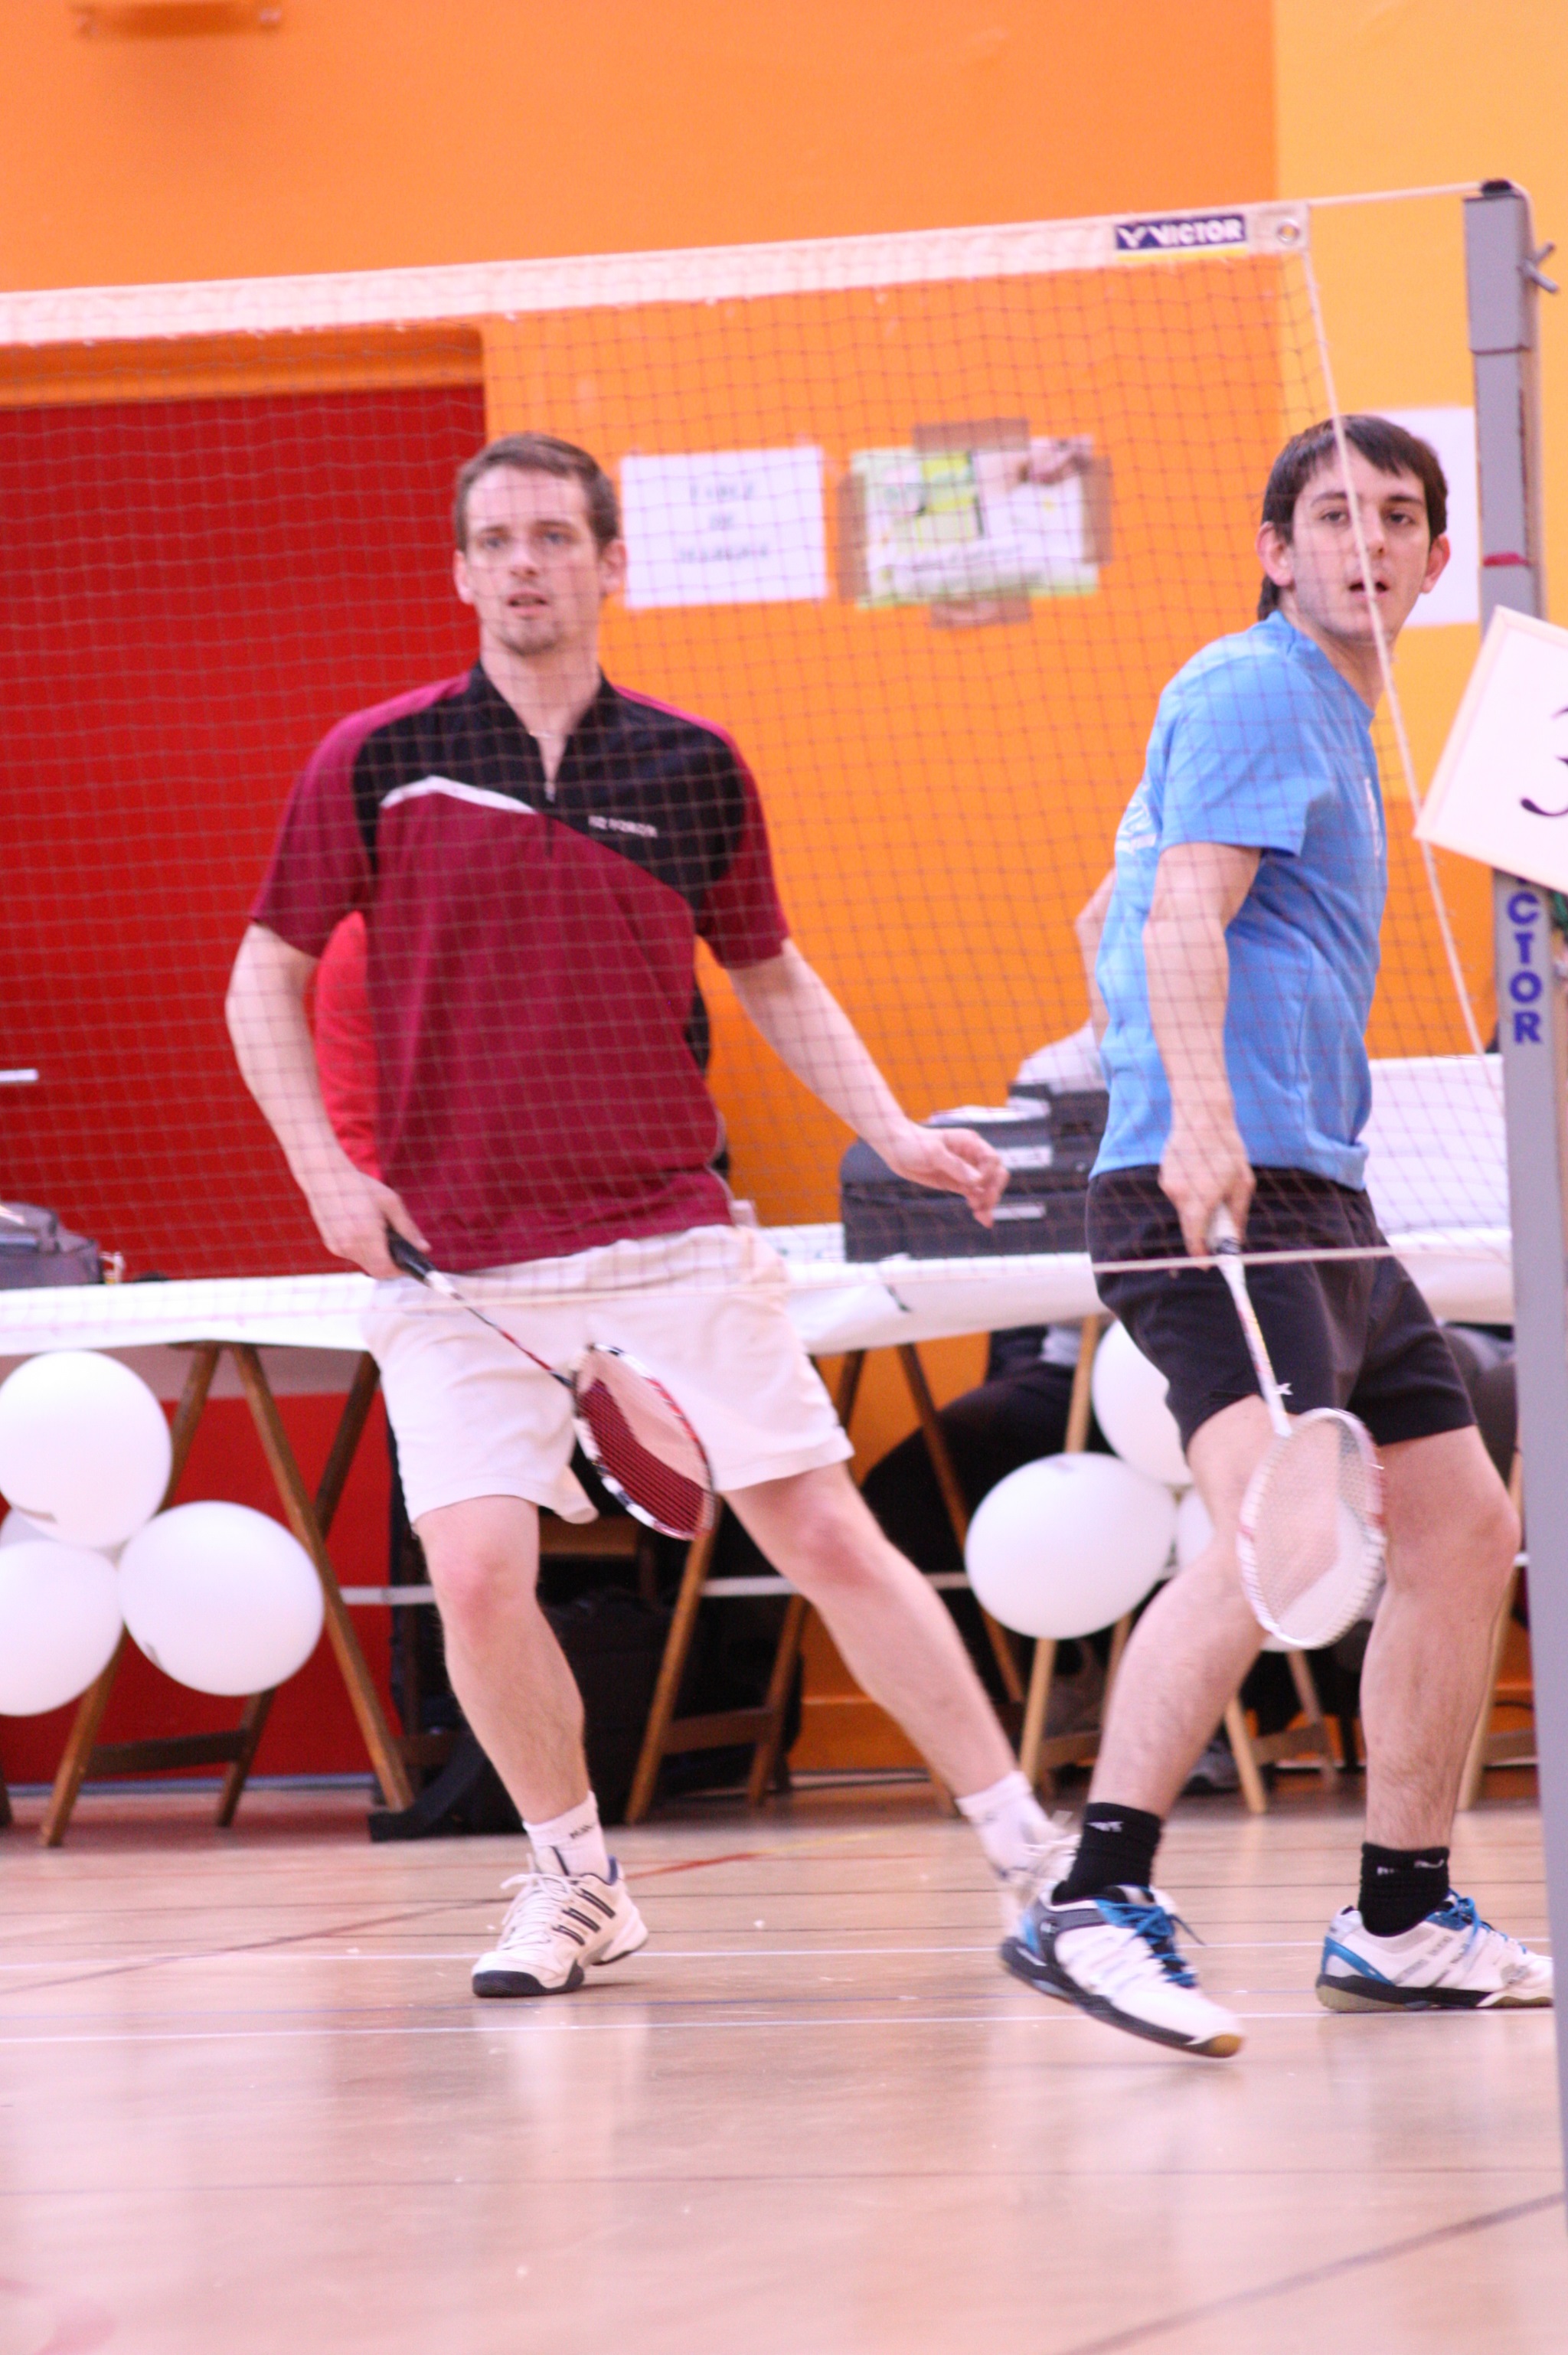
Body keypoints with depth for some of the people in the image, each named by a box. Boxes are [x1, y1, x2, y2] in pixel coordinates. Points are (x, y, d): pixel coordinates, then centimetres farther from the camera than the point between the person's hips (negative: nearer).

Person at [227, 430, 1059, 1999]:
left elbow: (772, 977, 18)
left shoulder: (692, 769, 5)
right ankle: (574, 1881, 11)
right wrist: (325, 1168, -6)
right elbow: (267, 975, 6)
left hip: (672, 1242, 1)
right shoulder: (379, 762, -1)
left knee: (827, 1536, -4)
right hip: (455, 1263, -1)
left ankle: (1027, 1850, 4)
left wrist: (894, 1132, 6)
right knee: (477, 1571, -13)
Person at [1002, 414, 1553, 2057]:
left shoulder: (1330, 717, 25)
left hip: (1315, 1198, 11)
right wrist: (1197, 1116, -35)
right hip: (1217, 1192, -11)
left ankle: (1400, 1922, 21)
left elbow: (1125, 916, 34)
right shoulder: (1252, 691, -6)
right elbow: (1186, 913, -21)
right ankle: (1095, 1905, -36)